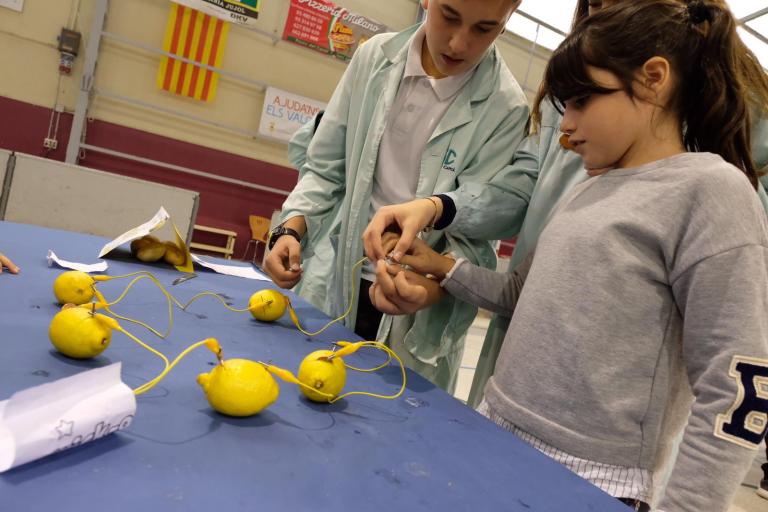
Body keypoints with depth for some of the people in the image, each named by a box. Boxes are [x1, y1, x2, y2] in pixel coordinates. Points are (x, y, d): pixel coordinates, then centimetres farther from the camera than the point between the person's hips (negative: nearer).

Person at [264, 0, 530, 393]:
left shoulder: (506, 110, -12)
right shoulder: (375, 57, -1)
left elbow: (474, 233, -13)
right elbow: (325, 167, 6)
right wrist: (291, 228, -10)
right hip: (331, 288, 3)